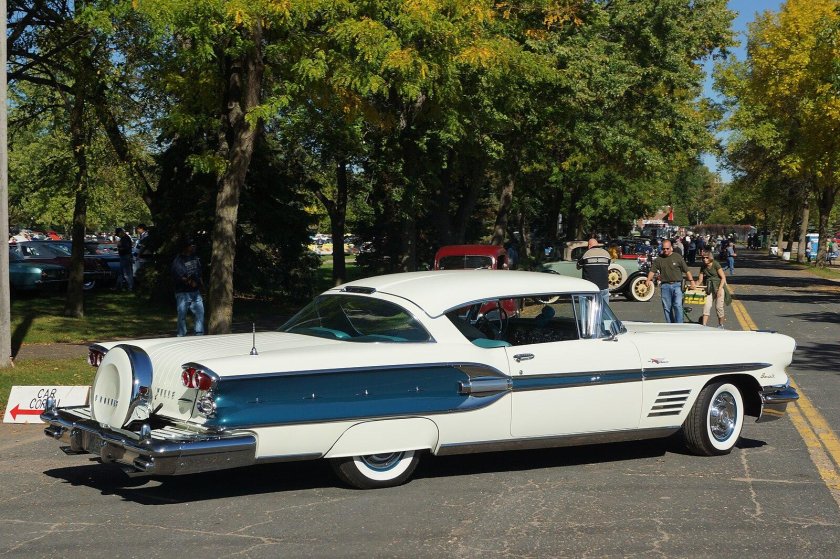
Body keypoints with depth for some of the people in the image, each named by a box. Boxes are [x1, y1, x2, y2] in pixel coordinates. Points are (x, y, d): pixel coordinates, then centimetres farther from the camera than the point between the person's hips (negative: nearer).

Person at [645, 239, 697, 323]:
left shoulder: (678, 257, 4)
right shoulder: (659, 259, 8)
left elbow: (686, 270, 2)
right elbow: (652, 270, 3)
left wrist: (691, 281, -9)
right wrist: (648, 280, -15)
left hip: (677, 285, -2)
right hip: (665, 286, 2)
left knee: (678, 305, -13)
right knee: (666, 307, 4)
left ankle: (679, 325, -12)